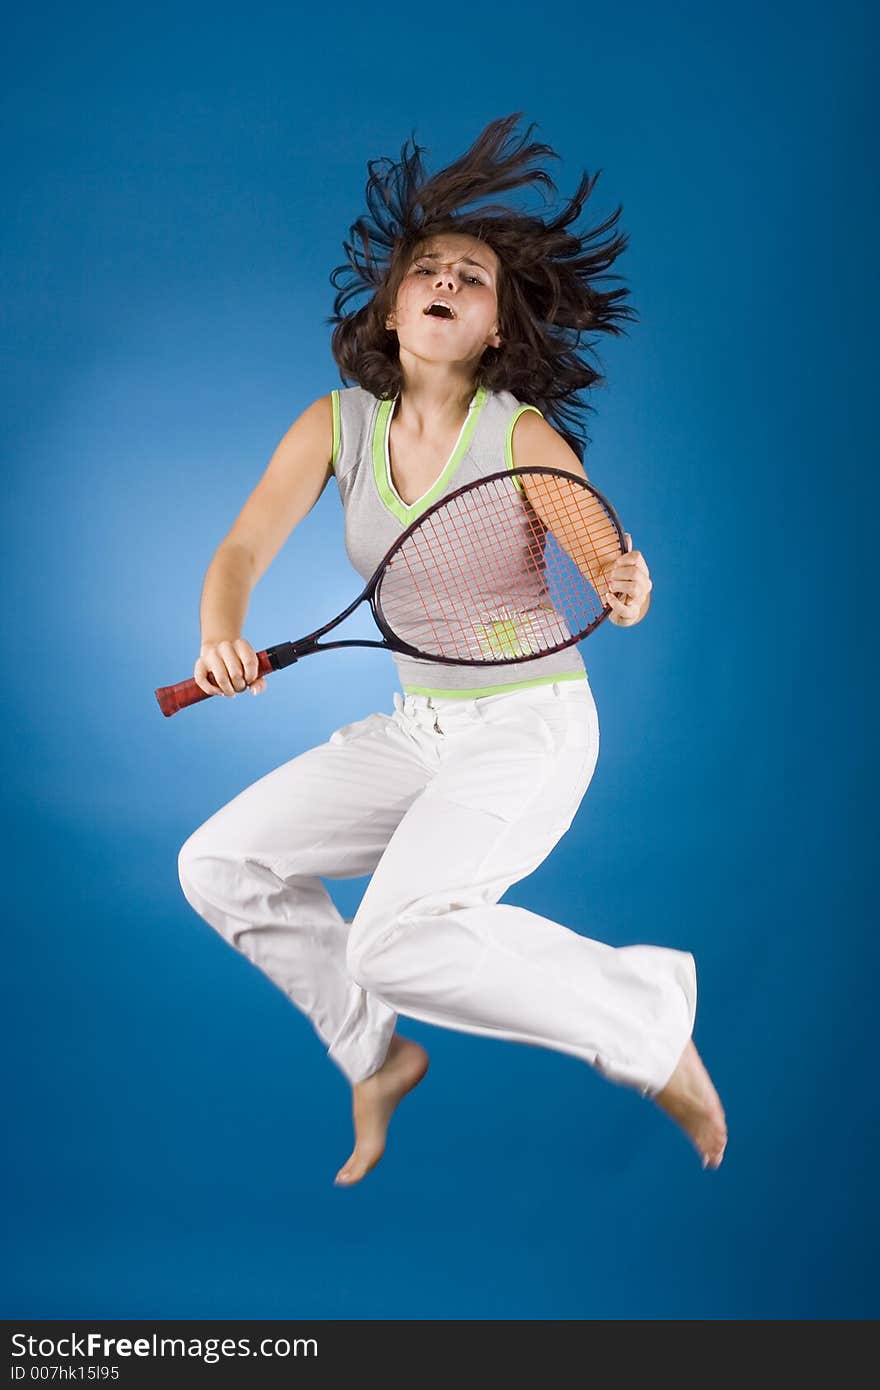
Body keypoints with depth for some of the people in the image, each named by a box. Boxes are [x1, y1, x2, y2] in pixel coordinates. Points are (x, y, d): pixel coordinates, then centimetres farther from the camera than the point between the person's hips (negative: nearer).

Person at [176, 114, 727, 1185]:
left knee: (397, 941, -27)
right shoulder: (337, 424, -3)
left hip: (531, 729, -6)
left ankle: (649, 1016, -5)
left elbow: (610, 571, -25)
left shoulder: (523, 437, -16)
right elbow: (243, 551, -8)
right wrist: (220, 639, -29)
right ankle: (377, 1056, 19)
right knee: (220, 865, -1)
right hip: (414, 729, 6)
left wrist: (626, 595, -50)